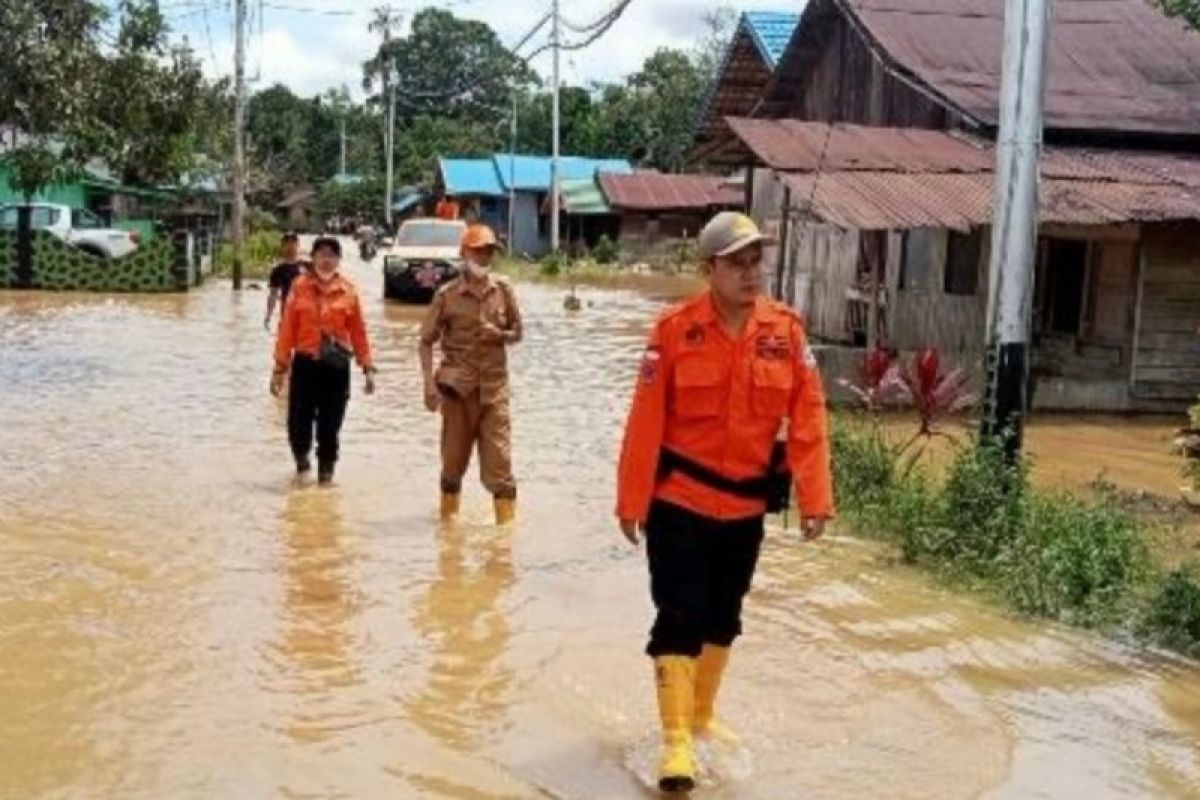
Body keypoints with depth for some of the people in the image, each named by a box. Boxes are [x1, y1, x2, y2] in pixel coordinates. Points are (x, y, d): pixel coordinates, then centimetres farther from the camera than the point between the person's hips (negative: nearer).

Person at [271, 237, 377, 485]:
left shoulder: (348, 290, 2)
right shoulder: (300, 287, -1)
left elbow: (358, 331, 5)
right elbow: (287, 328, 0)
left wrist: (368, 367, 4)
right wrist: (280, 367, -2)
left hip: (337, 365, 1)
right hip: (305, 363, 0)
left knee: (330, 424, 6)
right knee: (298, 422, -1)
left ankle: (326, 470, 23)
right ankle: (301, 456, 29)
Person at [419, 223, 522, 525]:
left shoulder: (503, 290, 3)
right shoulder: (447, 294, -2)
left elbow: (517, 333, 12)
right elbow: (426, 341, 0)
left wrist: (499, 335, -11)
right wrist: (429, 383, -10)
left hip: (494, 386, 1)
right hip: (457, 386, -1)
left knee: (498, 460, -4)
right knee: (453, 460, 9)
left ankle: (507, 522, 1)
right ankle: (448, 517, 27)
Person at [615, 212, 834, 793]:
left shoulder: (787, 330, -5)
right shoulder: (675, 330, -12)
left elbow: (808, 418, -5)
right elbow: (646, 422, -10)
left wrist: (815, 499, -9)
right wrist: (632, 500, -9)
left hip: (746, 505, 4)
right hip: (680, 500, -4)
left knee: (723, 616, 18)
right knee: (680, 618, -3)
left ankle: (701, 715, 37)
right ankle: (676, 741, 5)